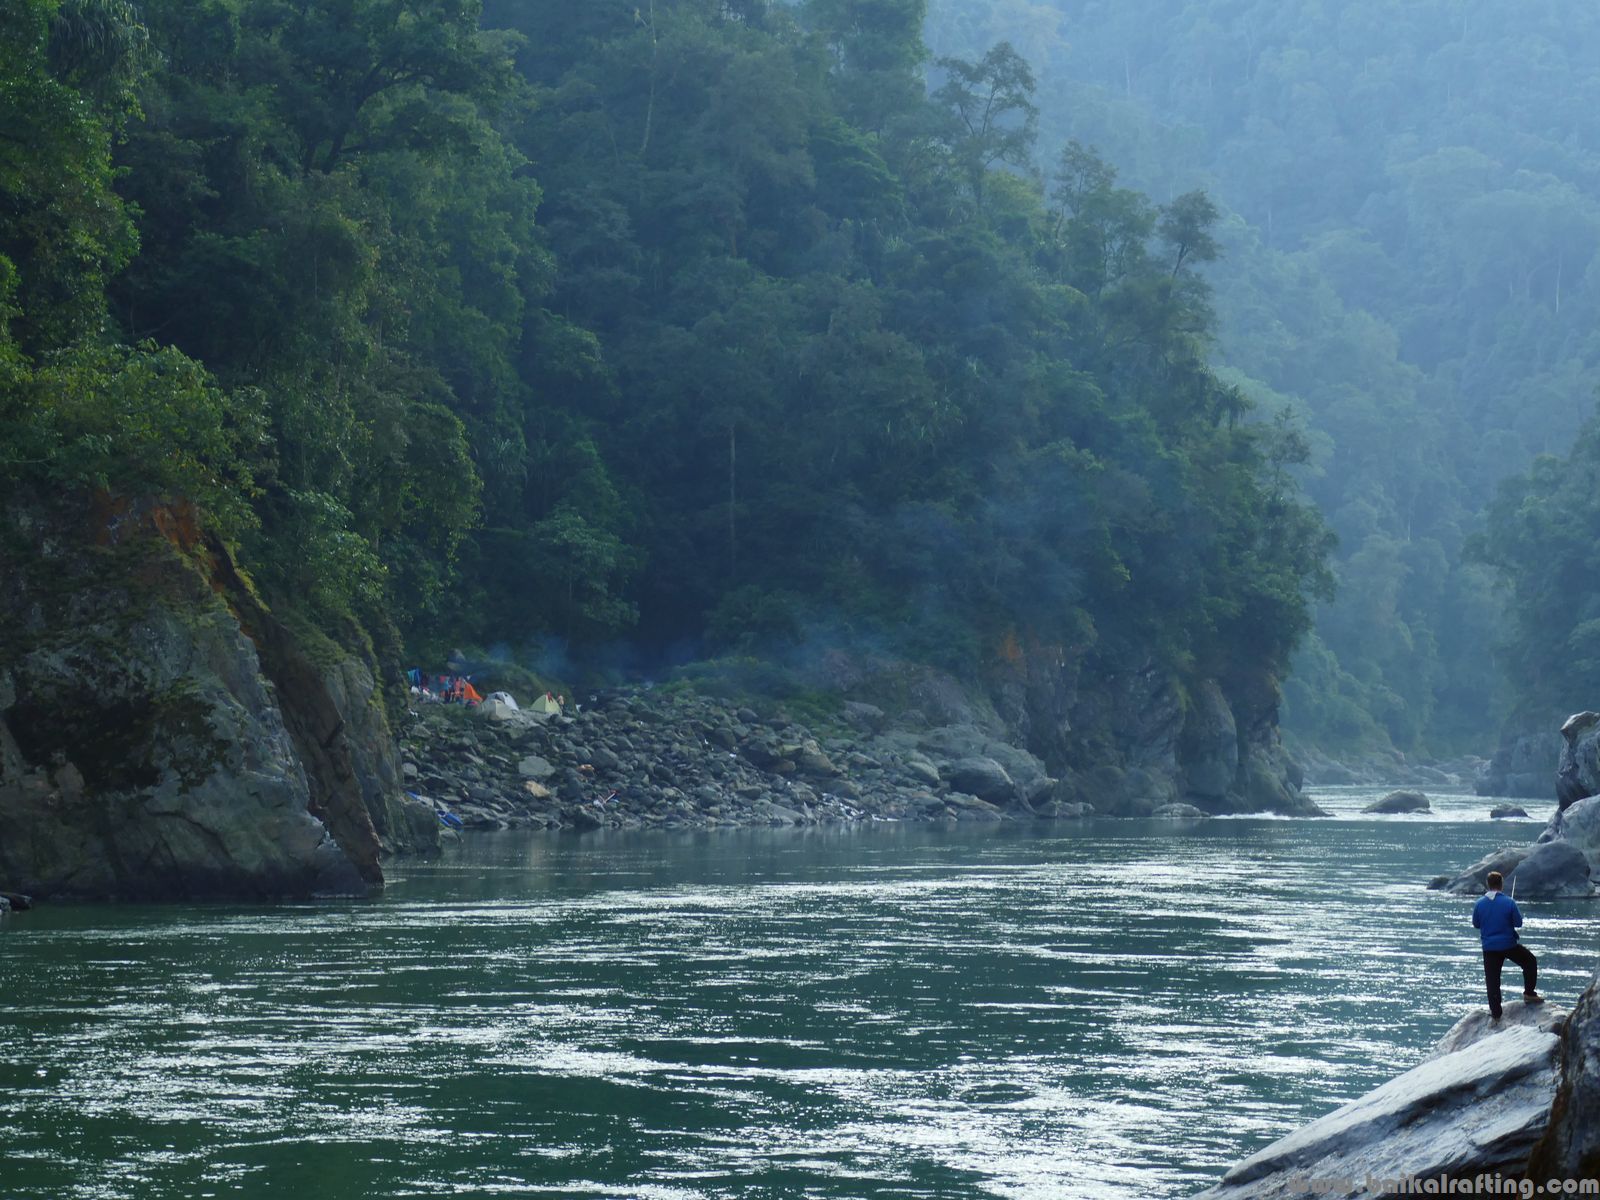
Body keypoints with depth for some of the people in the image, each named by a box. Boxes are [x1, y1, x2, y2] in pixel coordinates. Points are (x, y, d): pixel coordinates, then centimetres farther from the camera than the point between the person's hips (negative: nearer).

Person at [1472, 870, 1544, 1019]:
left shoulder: (1479, 903, -6)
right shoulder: (1509, 902, -14)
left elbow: (1476, 924, 5)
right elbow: (1519, 923, -7)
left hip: (1489, 947, 2)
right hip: (1509, 944, -2)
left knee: (1492, 979, 7)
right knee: (1530, 962, 21)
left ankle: (1495, 1011, 5)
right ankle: (1529, 994, 21)